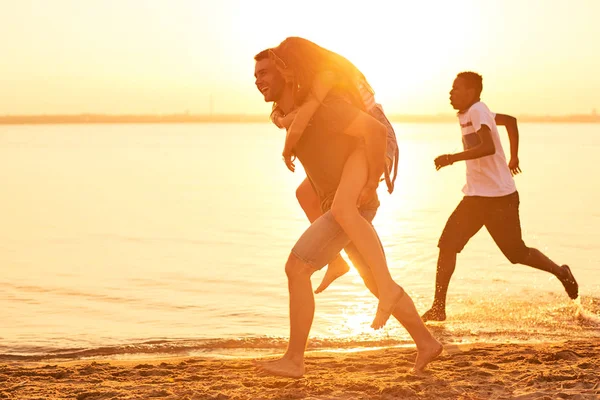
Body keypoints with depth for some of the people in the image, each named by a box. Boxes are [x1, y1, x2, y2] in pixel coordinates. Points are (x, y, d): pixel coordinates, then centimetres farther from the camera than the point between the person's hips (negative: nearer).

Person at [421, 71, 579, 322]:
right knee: (447, 246, -4)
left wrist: (452, 158, -32)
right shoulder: (469, 114, 13)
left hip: (498, 197, -9)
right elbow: (510, 121, 28)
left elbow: (488, 147, -30)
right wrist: (513, 157, 34)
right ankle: (438, 308, -3)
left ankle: (561, 273, 29)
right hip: (475, 196, 9)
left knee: (517, 252, 3)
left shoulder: (477, 111, -14)